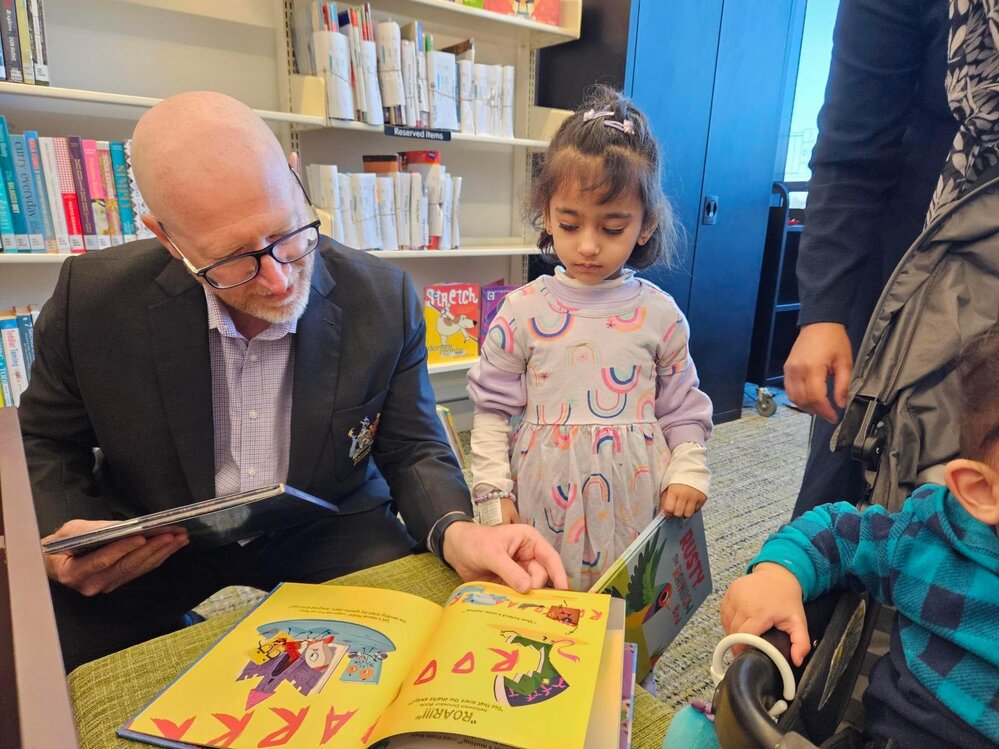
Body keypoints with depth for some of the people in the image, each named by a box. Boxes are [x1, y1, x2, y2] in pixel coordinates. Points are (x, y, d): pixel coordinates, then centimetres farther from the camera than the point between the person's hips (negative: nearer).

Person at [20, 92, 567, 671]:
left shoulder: (385, 300, -16)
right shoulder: (93, 298, -15)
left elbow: (413, 449, -8)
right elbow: (44, 446, 2)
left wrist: (456, 532, -29)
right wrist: (61, 535, -19)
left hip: (329, 531, 0)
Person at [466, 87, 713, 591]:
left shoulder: (660, 314, -1)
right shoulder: (524, 309, -4)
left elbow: (682, 408, 9)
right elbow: (492, 407, 1)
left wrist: (688, 471, 0)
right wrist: (492, 486, -2)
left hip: (635, 498, 1)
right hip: (546, 496, 0)